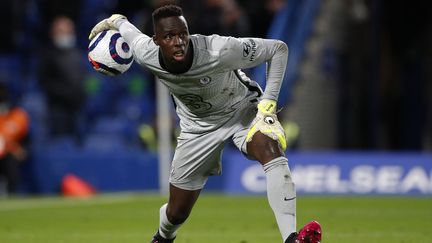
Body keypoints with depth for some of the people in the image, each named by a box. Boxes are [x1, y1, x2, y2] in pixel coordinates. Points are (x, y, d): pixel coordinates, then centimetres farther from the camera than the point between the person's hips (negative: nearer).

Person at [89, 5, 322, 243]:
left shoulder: (219, 51, -36)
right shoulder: (145, 54, -26)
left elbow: (278, 49, -24)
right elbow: (127, 28, -1)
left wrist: (268, 104, -27)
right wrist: (114, 20, 22)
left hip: (242, 109, -3)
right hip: (198, 125, 3)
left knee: (271, 150, -38)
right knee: (177, 213, 8)